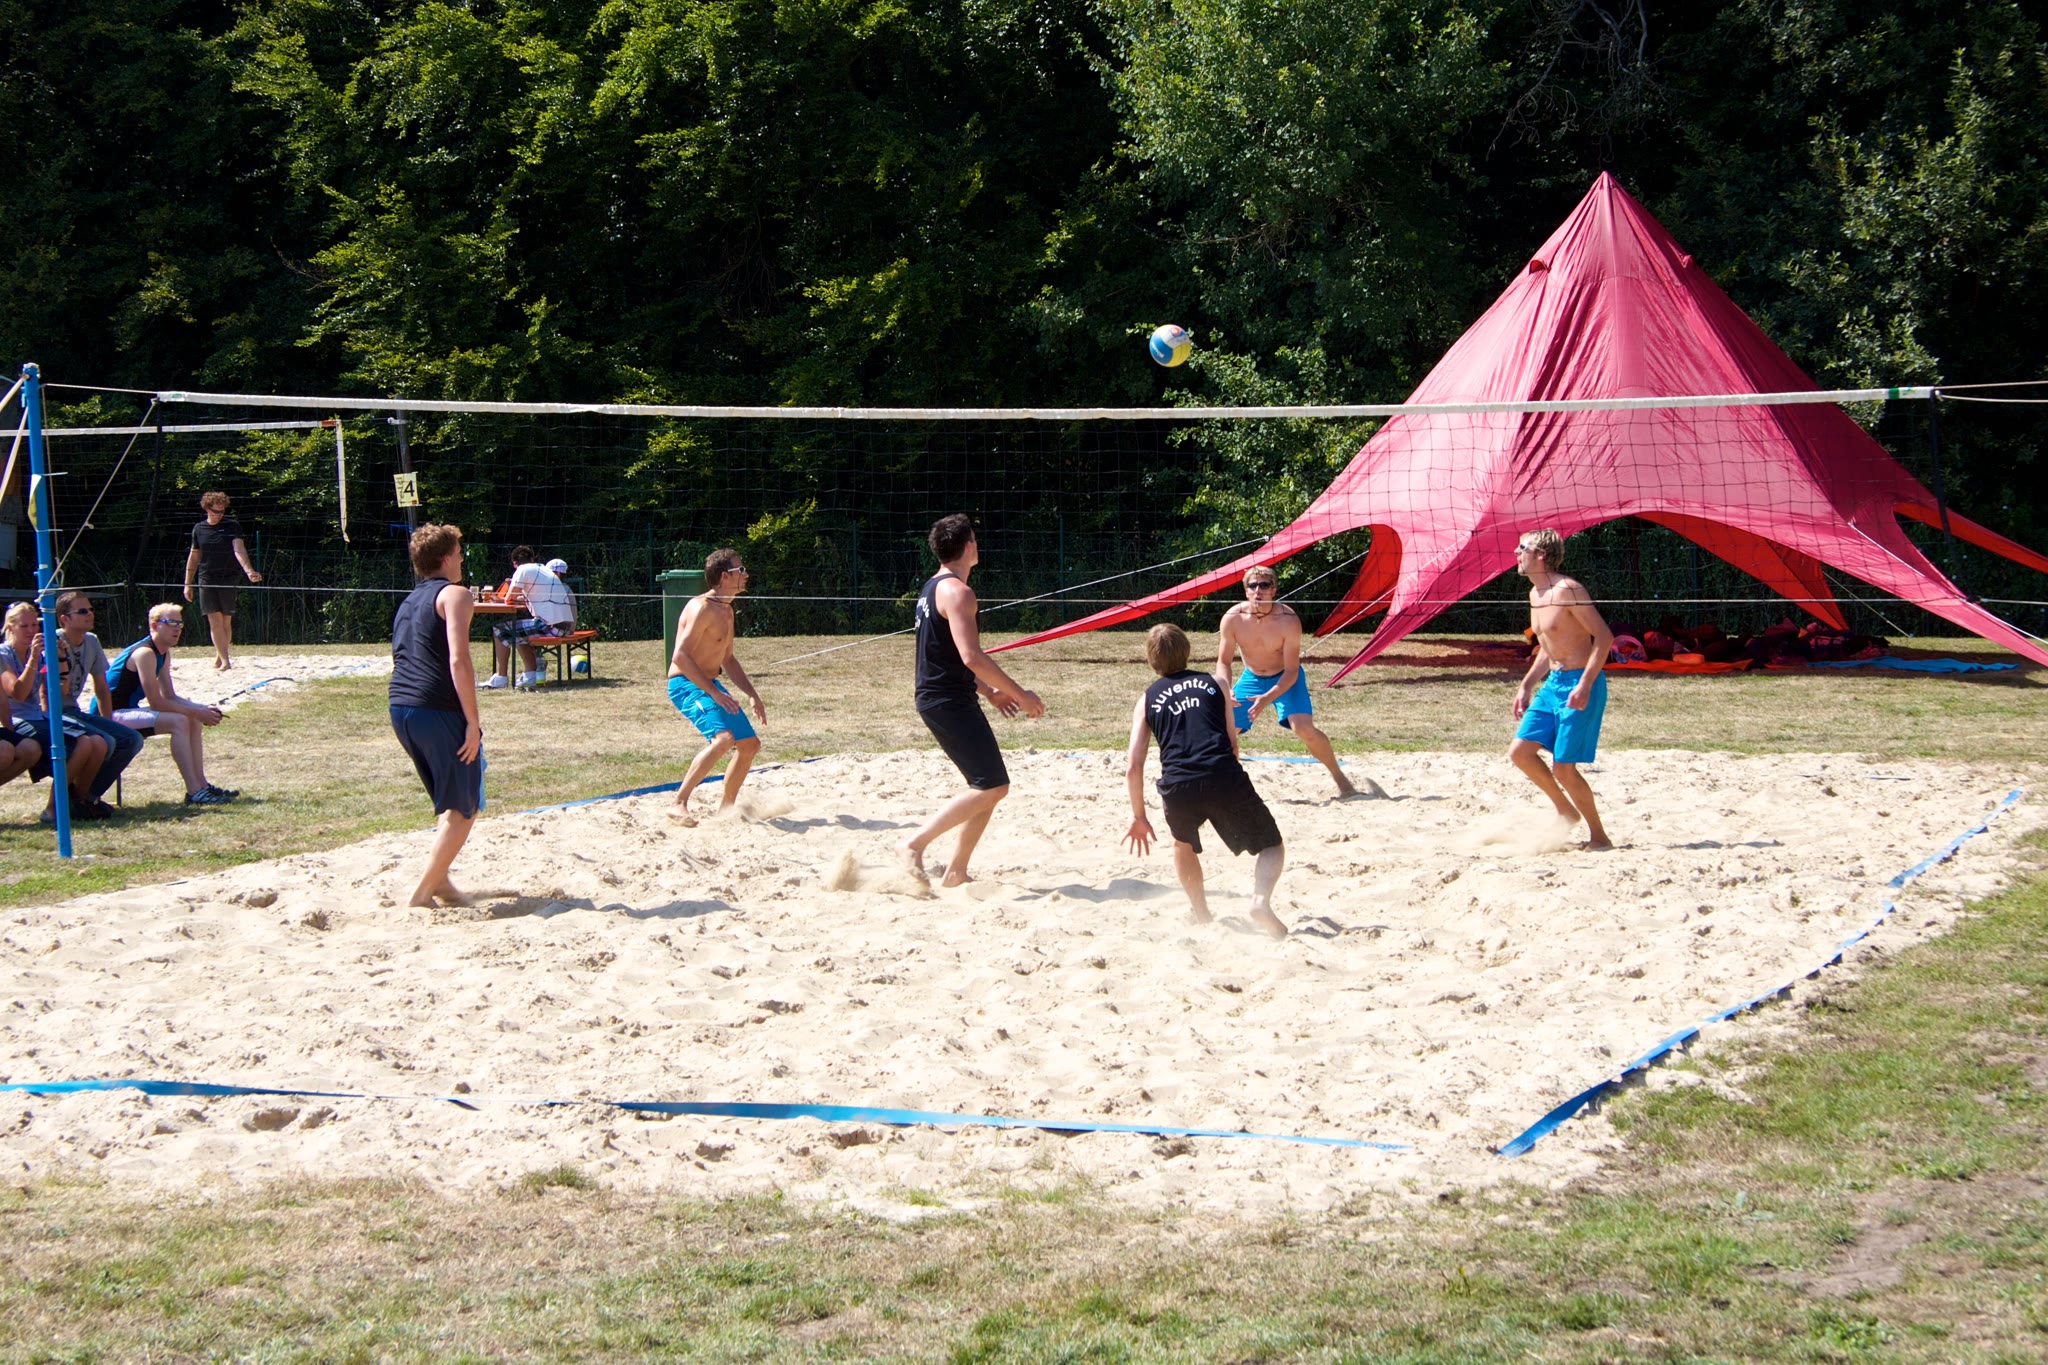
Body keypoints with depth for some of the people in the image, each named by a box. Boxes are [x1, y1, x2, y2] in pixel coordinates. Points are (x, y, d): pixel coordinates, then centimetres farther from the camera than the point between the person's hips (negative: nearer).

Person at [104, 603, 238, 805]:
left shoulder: (163, 654, 11)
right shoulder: (145, 653, -21)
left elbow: (171, 697, 12)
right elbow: (156, 703, -23)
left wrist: (203, 710, -4)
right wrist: (197, 712, -18)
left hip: (129, 711, 11)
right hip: (111, 716, -11)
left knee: (194, 720, 9)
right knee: (179, 722, -26)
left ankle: (201, 784, 9)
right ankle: (194, 792, -27)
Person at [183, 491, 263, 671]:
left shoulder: (232, 526, -2)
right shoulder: (199, 529, 6)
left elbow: (239, 549, -15)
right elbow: (194, 557, 13)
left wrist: (249, 570, -32)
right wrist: (188, 584, 13)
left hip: (227, 579, -1)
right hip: (206, 580, 1)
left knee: (226, 621, 4)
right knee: (215, 621, -6)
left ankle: (218, 658, 18)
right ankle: (225, 660, -9)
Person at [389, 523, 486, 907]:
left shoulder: (408, 602, 23)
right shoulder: (454, 594, -3)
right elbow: (458, 661, -15)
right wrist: (472, 721, -15)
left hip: (399, 707, 8)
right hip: (438, 711, -8)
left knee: (450, 803, 22)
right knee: (464, 809, 0)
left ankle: (440, 880, 18)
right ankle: (423, 894, -6)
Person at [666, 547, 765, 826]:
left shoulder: (726, 612, 14)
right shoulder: (702, 608, -17)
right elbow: (680, 656, -23)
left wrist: (752, 695, 18)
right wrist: (713, 693, -25)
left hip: (710, 685, 10)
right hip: (685, 684, -10)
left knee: (750, 743, 12)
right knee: (723, 738, -29)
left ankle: (725, 808, 25)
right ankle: (679, 805, -27)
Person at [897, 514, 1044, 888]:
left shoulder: (932, 588, 17)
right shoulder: (957, 591, -15)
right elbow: (972, 656, -23)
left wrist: (989, 692, 24)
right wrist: (1021, 695, -16)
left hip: (937, 699, 10)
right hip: (950, 702, -10)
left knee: (990, 786, 12)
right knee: (991, 786, -13)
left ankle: (956, 871, 12)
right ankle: (914, 844, -15)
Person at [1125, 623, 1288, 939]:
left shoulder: (1147, 699, 21)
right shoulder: (1214, 684, 22)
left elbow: (1133, 767, 14)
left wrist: (1139, 816, 23)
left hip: (1178, 787, 1)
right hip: (1224, 777, -1)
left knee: (1184, 845, 34)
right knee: (1272, 847, 14)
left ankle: (1202, 918, 28)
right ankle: (1261, 900, -14)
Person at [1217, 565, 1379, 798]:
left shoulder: (1288, 620, -29)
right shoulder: (1233, 619, -21)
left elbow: (1291, 672, -24)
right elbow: (1223, 662, -9)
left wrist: (1267, 698, -38)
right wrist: (1226, 689, -29)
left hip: (1286, 678, -4)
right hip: (1251, 678, 4)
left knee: (1304, 728, -24)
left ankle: (1342, 782, -9)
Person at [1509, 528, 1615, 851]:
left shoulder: (1568, 590, -17)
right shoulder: (1535, 594, 11)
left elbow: (1604, 637, -19)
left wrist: (1585, 685, -26)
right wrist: (1527, 685, 20)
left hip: (1580, 684, -9)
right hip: (1553, 684, 9)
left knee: (1563, 768, -8)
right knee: (1520, 751, 4)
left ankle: (1599, 836, 8)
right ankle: (1566, 811, 22)